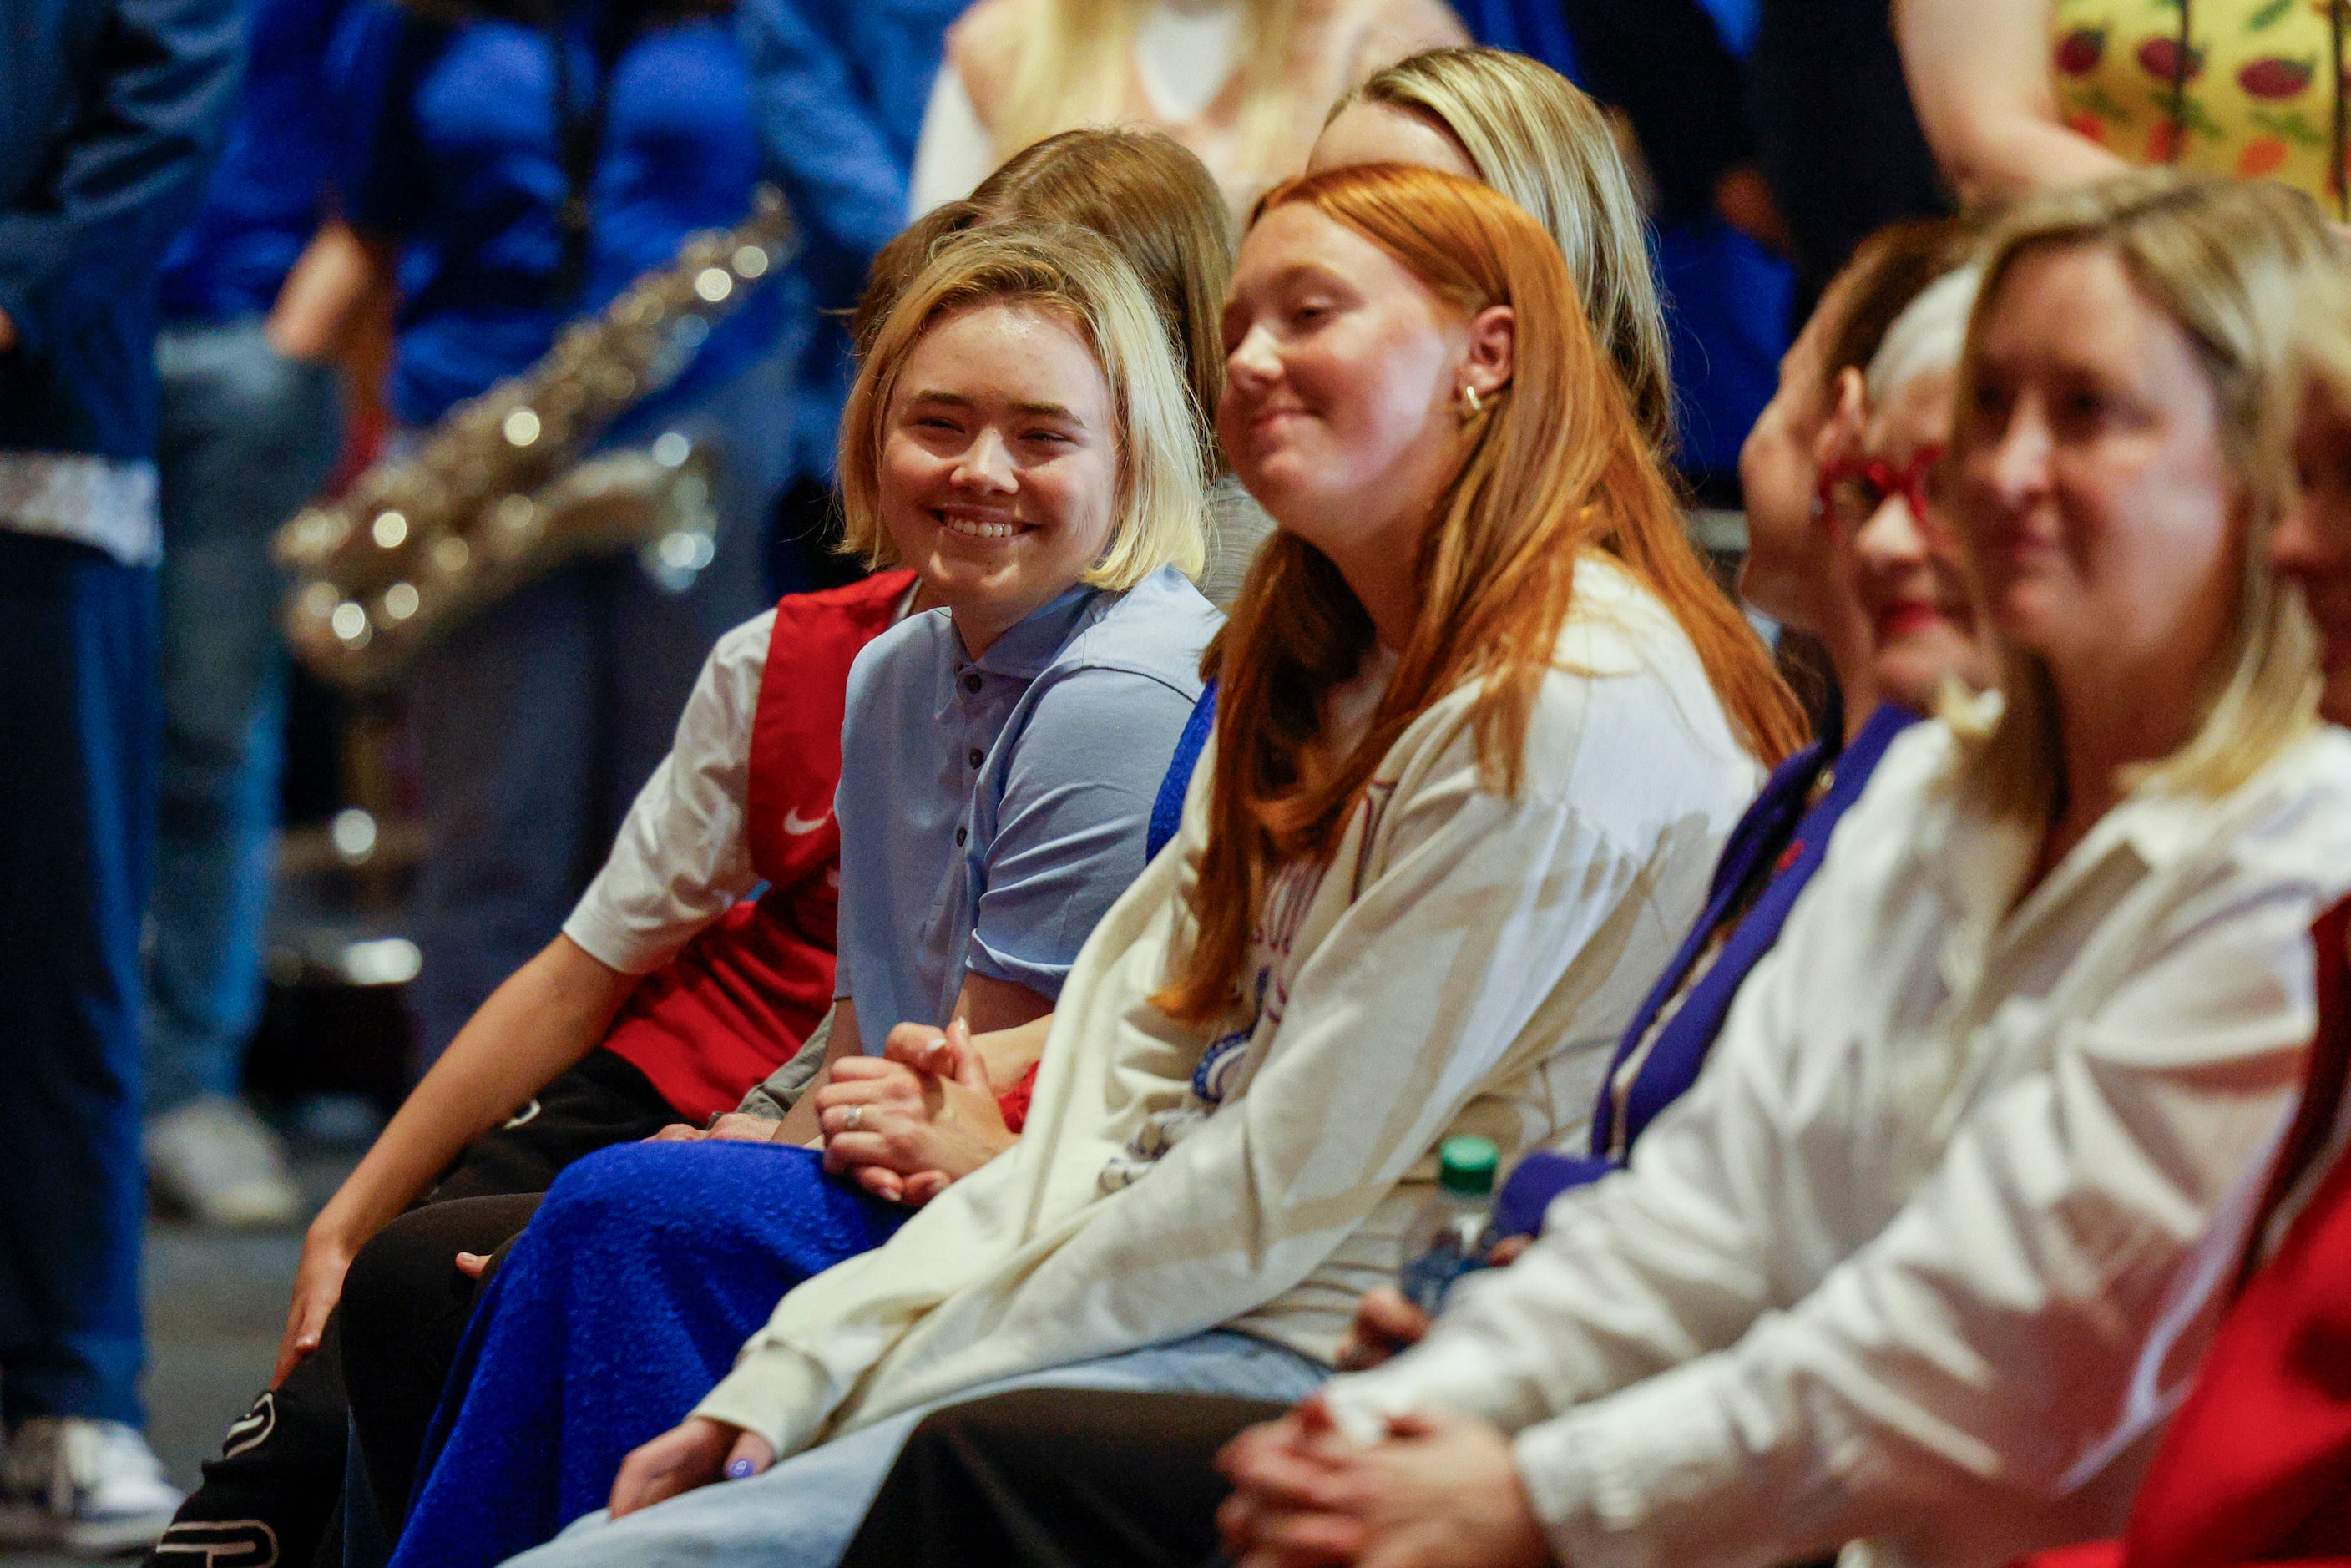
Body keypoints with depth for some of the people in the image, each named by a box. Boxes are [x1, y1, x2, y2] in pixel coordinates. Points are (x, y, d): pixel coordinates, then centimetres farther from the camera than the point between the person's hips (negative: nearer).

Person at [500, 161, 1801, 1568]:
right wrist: (788, 1384, 3)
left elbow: (1283, 1188, -14)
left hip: (1319, 1377, -9)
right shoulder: (1318, 687, 21)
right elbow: (1109, 1106, 14)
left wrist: (915, 1376, -8)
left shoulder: (1568, 711, -12)